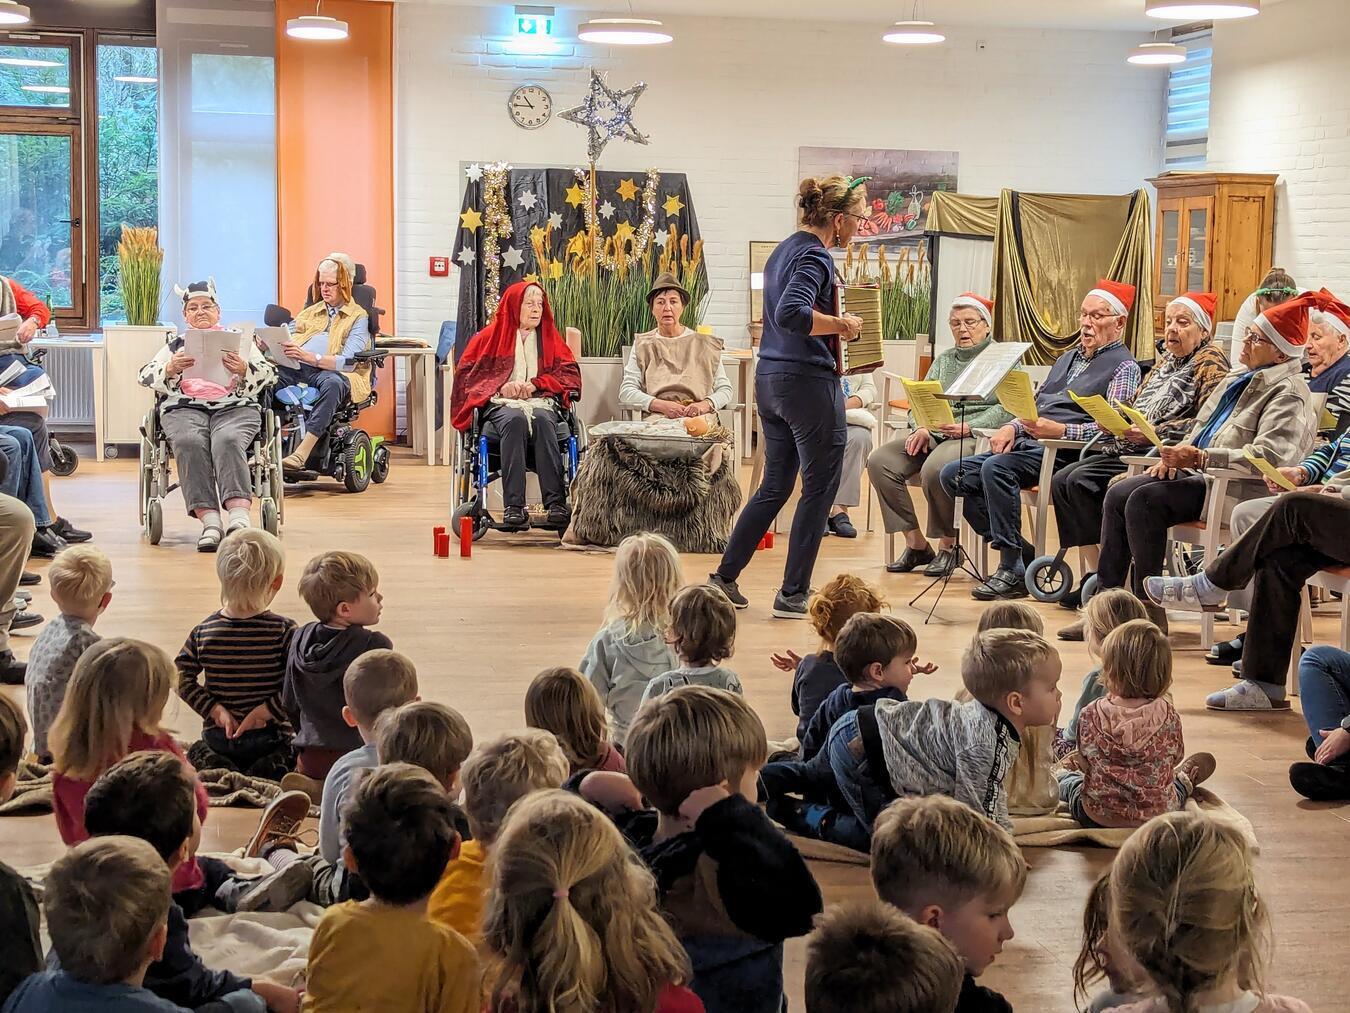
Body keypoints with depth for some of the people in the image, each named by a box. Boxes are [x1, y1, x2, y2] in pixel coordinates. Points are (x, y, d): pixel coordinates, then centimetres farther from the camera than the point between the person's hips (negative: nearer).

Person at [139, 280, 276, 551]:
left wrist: (244, 371, -12)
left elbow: (269, 374, 11)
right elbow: (146, 376, 13)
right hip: (185, 407, 1)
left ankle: (239, 516, -52)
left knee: (228, 440, -36)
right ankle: (210, 521, -45)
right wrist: (171, 370, -10)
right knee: (190, 442, -34)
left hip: (234, 406, -1)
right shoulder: (176, 344, 28)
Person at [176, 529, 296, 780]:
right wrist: (265, 711, -12)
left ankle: (215, 768, 2)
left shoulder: (203, 632, -4)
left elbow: (182, 678, -2)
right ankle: (267, 770, -7)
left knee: (196, 751, 34)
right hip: (270, 738, -3)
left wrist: (216, 710, -3)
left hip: (218, 737, 3)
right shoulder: (284, 631, -13)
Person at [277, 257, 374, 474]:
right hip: (296, 368, 4)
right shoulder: (310, 312, 32)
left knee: (333, 383, -40)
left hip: (332, 372, -4)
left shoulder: (358, 317, 11)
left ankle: (302, 452, -50)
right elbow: (286, 338, 23)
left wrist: (310, 357, -21)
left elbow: (348, 362, -6)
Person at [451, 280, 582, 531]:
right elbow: (466, 372, 9)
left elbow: (571, 374, 12)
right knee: (515, 420, -38)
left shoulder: (550, 337, 23)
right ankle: (513, 506, -46)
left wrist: (536, 384, -5)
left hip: (541, 402, 1)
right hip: (500, 404, -1)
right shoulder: (490, 337, 18)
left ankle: (556, 502, -47)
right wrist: (500, 387, -8)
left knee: (543, 420, -36)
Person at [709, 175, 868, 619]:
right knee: (819, 489, 2)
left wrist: (835, 315, 17)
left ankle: (725, 577, 19)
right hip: (809, 382, -9)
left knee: (775, 485, 17)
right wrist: (841, 325, -21)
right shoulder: (814, 256, -16)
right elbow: (790, 313, -32)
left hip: (770, 378, 9)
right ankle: (793, 595, 6)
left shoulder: (784, 249, 13)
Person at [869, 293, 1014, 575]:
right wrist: (921, 429, -5)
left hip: (974, 436, -6)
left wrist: (968, 428, -20)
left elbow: (1006, 409, -7)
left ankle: (948, 546, -17)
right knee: (879, 461, -18)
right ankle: (915, 543, -13)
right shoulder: (943, 361, 25)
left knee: (935, 469, -37)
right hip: (933, 434, 7)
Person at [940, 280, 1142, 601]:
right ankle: (1023, 555, -8)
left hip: (1066, 453, -9)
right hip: (1028, 443, 9)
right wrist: (1012, 427, 7)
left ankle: (1013, 570, -28)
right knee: (953, 474, -7)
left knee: (996, 468, -34)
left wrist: (1060, 430, -25)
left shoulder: (1124, 366, 1)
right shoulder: (1067, 358, 28)